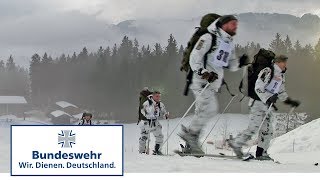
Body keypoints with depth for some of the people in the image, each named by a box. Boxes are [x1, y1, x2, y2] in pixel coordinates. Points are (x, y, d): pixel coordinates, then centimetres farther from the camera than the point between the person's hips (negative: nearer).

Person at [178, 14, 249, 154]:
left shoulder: (230, 45, 18)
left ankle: (191, 145, 9)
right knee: (210, 109, -21)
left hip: (213, 84, 8)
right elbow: (195, 58, -11)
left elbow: (231, 66, 21)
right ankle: (190, 133, -11)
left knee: (203, 113, 6)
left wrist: (240, 62, 0)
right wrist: (204, 73, -24)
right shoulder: (209, 38, -7)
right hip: (201, 81, -8)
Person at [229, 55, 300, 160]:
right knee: (254, 127, -15)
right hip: (258, 103, -9)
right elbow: (258, 88, -19)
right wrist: (267, 98, -29)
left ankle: (261, 153, 10)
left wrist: (290, 102, 19)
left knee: (268, 130, 4)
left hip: (268, 105, 9)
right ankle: (236, 144, -4)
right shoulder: (267, 71, -12)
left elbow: (281, 93, 28)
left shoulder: (281, 76, 16)